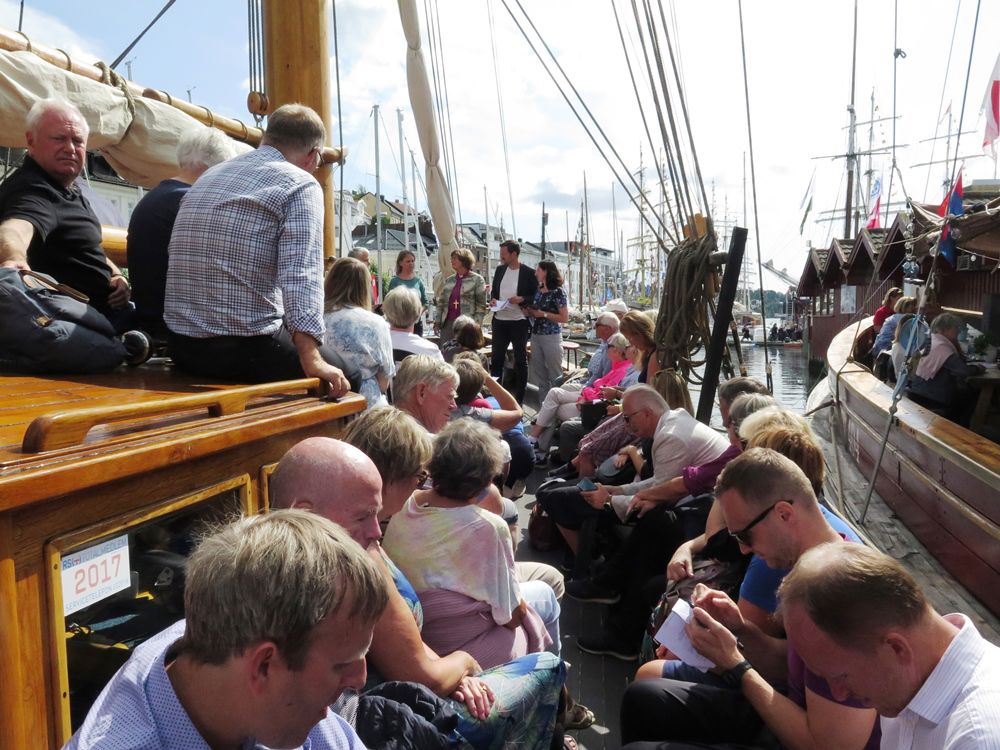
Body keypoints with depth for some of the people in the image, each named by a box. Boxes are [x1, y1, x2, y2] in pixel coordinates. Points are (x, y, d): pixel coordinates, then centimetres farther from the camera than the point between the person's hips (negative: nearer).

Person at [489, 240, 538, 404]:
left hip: (519, 322, -5)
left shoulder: (529, 273, -8)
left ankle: (519, 397, 16)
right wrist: (493, 299, -2)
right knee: (496, 358, 10)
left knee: (520, 360, 7)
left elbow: (536, 296, -4)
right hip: (499, 320, 5)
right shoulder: (499, 269, 8)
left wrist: (522, 299, -19)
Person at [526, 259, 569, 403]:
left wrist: (543, 314, -15)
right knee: (540, 374, 12)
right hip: (536, 336, 7)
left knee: (555, 375, 1)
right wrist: (529, 312, -1)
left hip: (552, 337, -7)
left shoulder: (558, 291, -9)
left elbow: (565, 318, -12)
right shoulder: (538, 291, 10)